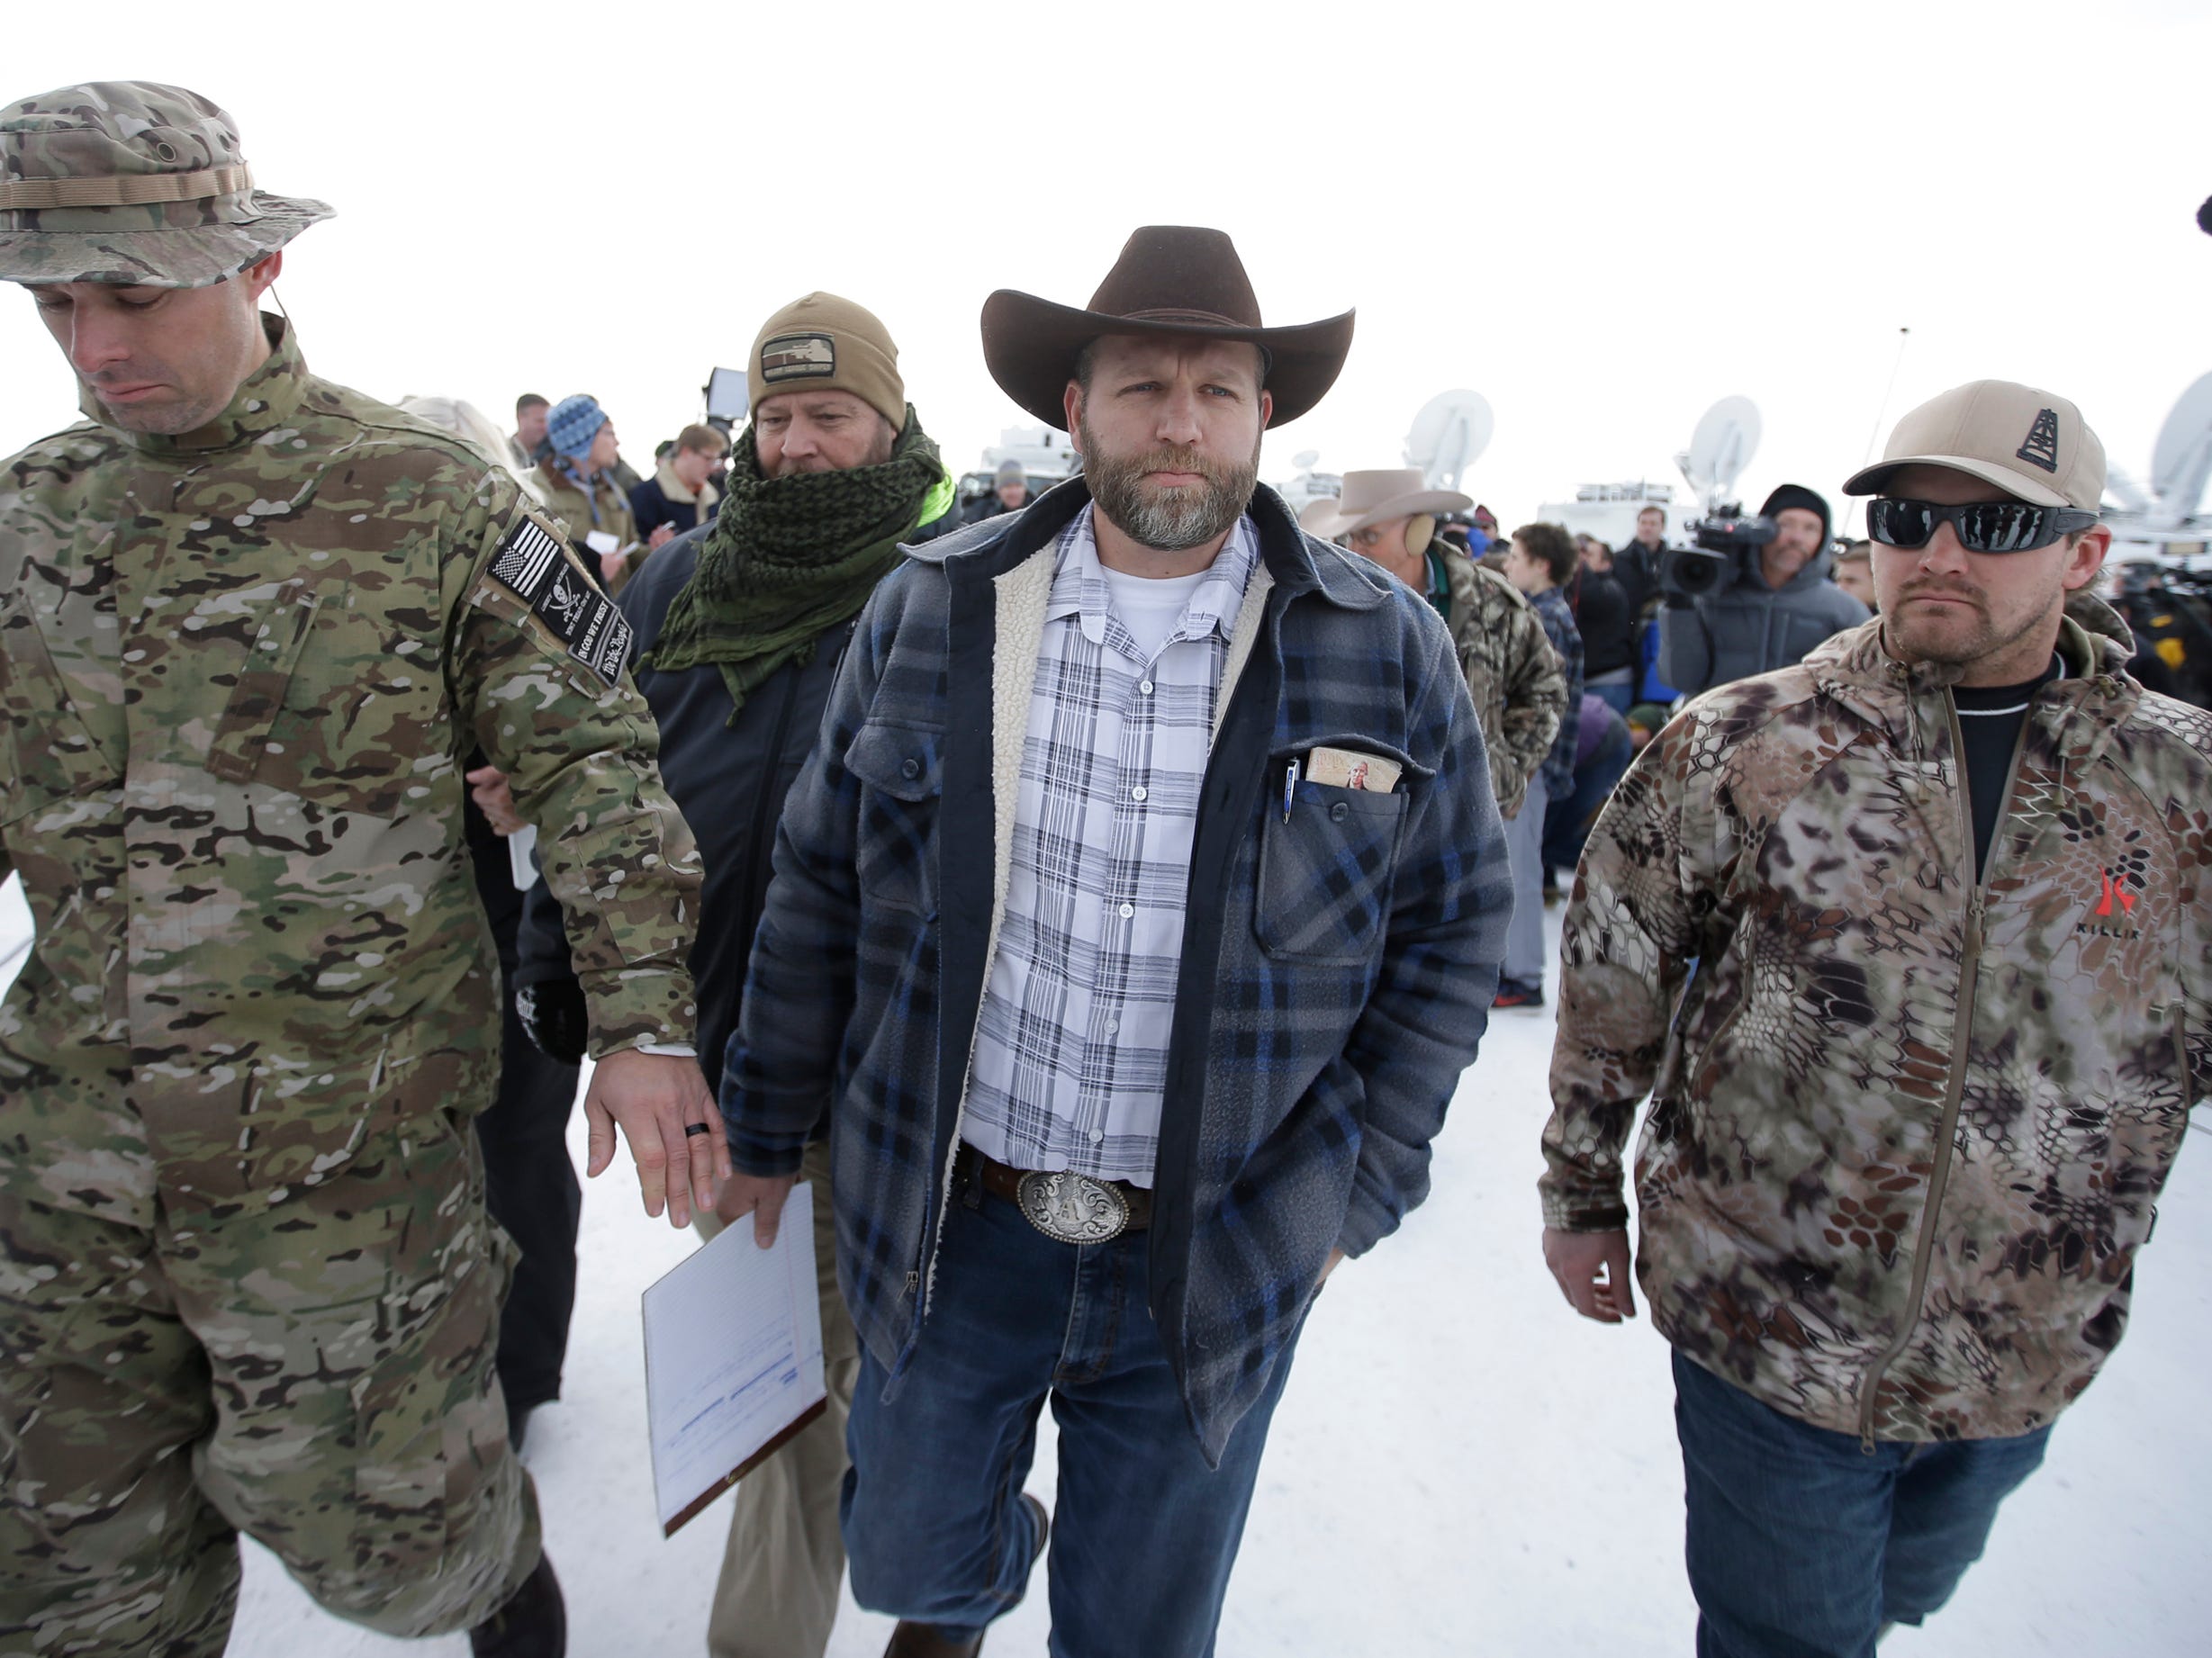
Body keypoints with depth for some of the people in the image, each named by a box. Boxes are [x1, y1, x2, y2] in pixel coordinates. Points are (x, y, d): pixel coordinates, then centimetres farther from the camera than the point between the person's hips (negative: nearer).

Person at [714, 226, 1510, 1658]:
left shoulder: (1389, 653, -6)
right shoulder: (931, 612, -4)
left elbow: (1454, 924, 1)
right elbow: (824, 882, 2)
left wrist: (1359, 1187, -2)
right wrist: (769, 1127, 8)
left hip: (1215, 1268, 0)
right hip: (948, 1227, 2)